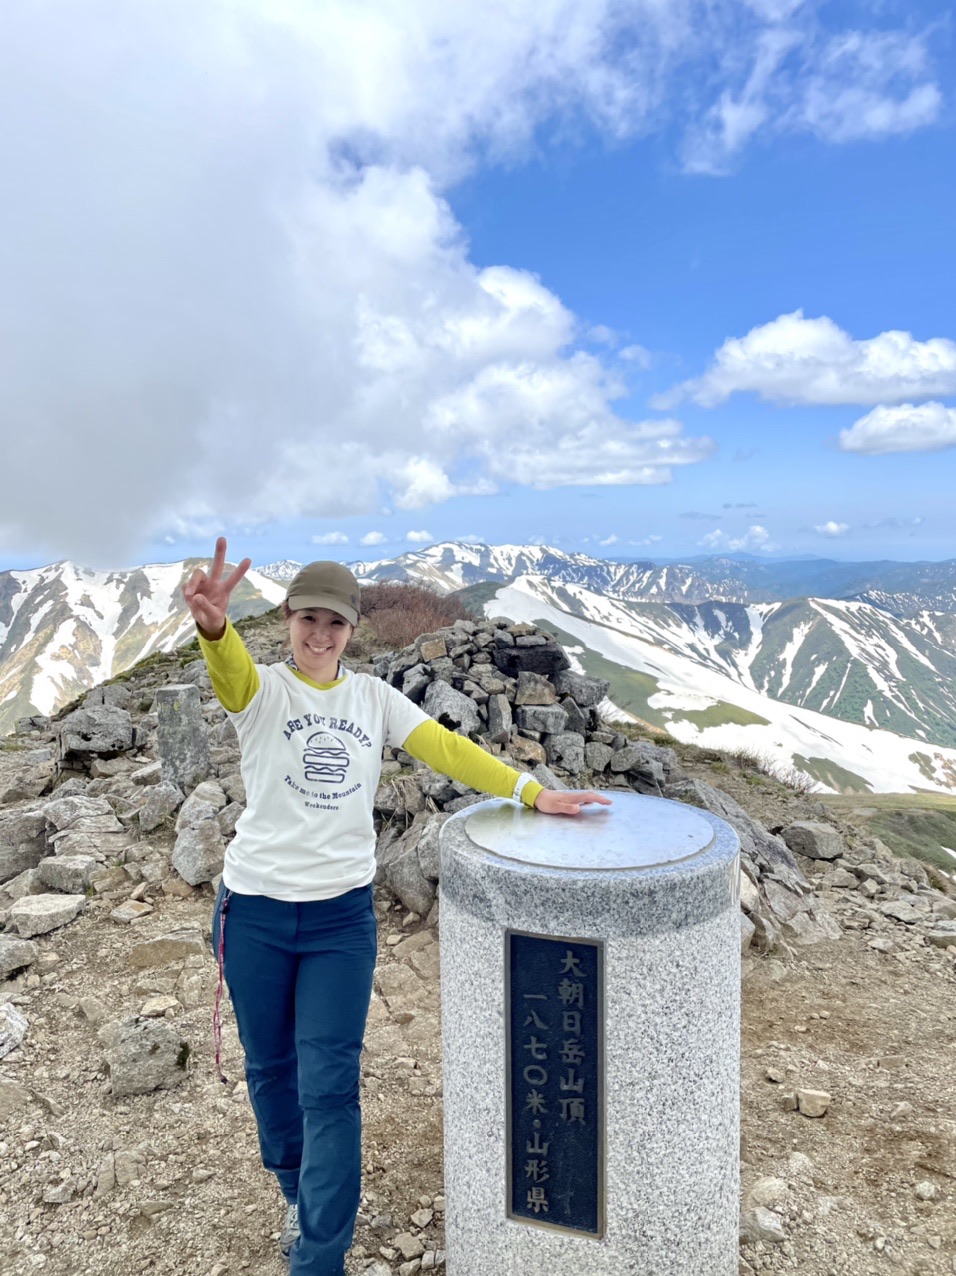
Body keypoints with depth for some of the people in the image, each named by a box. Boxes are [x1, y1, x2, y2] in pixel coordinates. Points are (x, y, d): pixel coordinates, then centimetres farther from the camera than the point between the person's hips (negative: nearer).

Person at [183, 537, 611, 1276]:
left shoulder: (373, 696, 2)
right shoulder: (261, 689, -7)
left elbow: (447, 749, -8)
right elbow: (230, 671, -31)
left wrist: (532, 793, -19)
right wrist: (213, 626, -55)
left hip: (342, 916, 1)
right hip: (255, 913, 0)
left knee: (330, 1085, -1)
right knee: (272, 1069, 18)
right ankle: (299, 1196, 44)